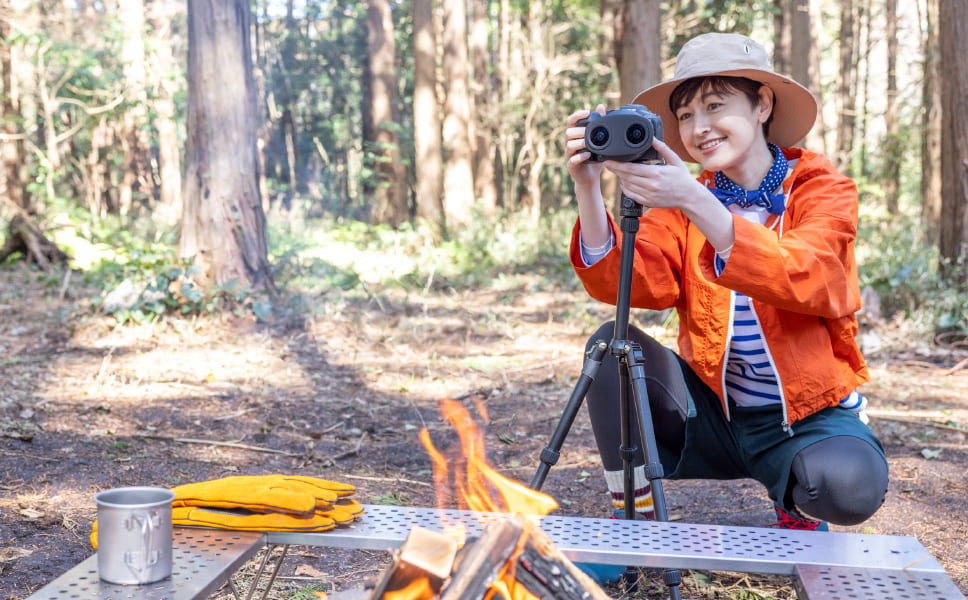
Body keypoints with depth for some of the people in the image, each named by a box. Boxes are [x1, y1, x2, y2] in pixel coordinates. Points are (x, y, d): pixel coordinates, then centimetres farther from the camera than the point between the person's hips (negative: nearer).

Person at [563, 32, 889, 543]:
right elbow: (620, 283, -14)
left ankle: (794, 506, 5)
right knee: (613, 344, -20)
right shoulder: (679, 200, 3)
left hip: (810, 415, -3)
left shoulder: (821, 190, -6)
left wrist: (695, 201, -39)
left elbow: (803, 280, -28)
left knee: (849, 484, -34)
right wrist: (588, 187, -29)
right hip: (713, 414, 3)